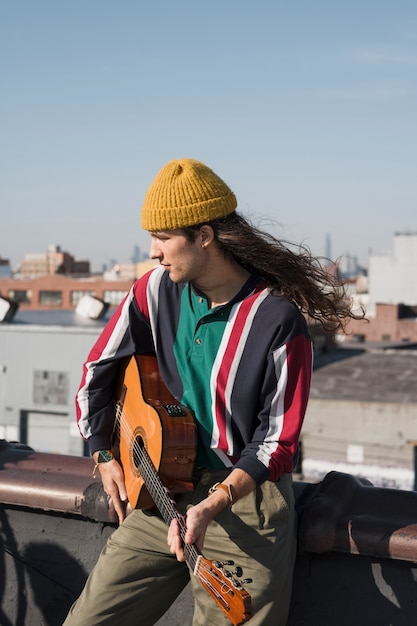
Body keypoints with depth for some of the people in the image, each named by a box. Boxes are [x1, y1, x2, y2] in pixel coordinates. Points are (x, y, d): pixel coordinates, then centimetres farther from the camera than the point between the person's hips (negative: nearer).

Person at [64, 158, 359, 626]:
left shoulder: (279, 319, -17)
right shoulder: (157, 290, -1)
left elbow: (279, 441, -14)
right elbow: (97, 370, 13)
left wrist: (213, 505, -23)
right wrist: (103, 454, 10)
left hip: (246, 501, -4)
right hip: (162, 491, 5)